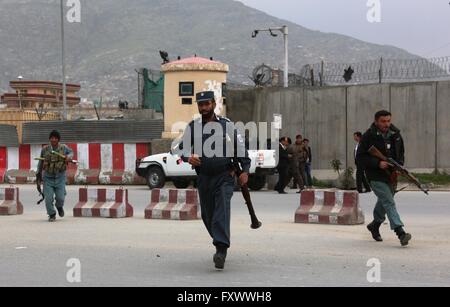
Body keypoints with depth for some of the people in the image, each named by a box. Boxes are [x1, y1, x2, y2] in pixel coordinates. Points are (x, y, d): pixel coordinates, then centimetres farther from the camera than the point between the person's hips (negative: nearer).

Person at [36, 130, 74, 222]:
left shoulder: (64, 148, -2)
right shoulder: (45, 149, -3)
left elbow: (71, 152, 20)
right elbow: (41, 161, 13)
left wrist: (69, 157, -2)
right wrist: (39, 172, 20)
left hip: (60, 177, 0)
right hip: (48, 177, 0)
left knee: (60, 197, -5)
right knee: (48, 198, -7)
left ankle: (59, 207, 31)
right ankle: (52, 215, 14)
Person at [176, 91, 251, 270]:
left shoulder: (226, 125, 3)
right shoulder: (193, 127, 7)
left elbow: (241, 147, 8)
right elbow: (182, 147, 8)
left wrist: (245, 170, 1)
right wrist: (188, 157, -15)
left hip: (224, 177, -3)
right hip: (203, 178, 3)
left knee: (222, 213, -17)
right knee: (208, 215, 10)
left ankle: (221, 251, -25)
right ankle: (221, 244, 32)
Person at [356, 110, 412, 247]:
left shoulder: (395, 135, 5)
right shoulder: (368, 136, -11)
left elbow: (401, 153, 17)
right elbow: (360, 157, -11)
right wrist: (377, 163, -22)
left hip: (391, 176, 6)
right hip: (376, 177, -6)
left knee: (383, 202, 20)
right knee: (389, 203, -16)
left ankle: (375, 225, 44)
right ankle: (400, 233, -25)